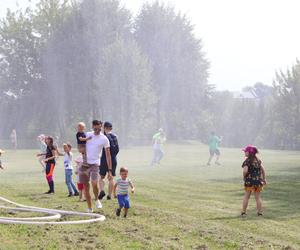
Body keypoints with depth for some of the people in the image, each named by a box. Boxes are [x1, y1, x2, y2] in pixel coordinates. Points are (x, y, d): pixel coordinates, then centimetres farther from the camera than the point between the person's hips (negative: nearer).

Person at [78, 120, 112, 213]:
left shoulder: (104, 139, -1)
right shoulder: (87, 135, 6)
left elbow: (108, 155, -1)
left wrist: (110, 170, -5)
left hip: (95, 163, -3)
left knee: (94, 183, -23)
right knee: (86, 187, 3)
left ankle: (97, 200, 7)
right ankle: (89, 208, 15)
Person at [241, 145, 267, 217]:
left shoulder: (247, 161, -13)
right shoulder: (258, 160, 7)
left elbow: (245, 171, -24)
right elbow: (263, 169, 7)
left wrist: (244, 176, -4)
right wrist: (264, 179, 14)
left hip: (249, 181, -5)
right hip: (258, 180, 5)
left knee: (246, 196, 8)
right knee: (258, 197, 10)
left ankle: (243, 212, 11)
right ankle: (259, 212, 9)